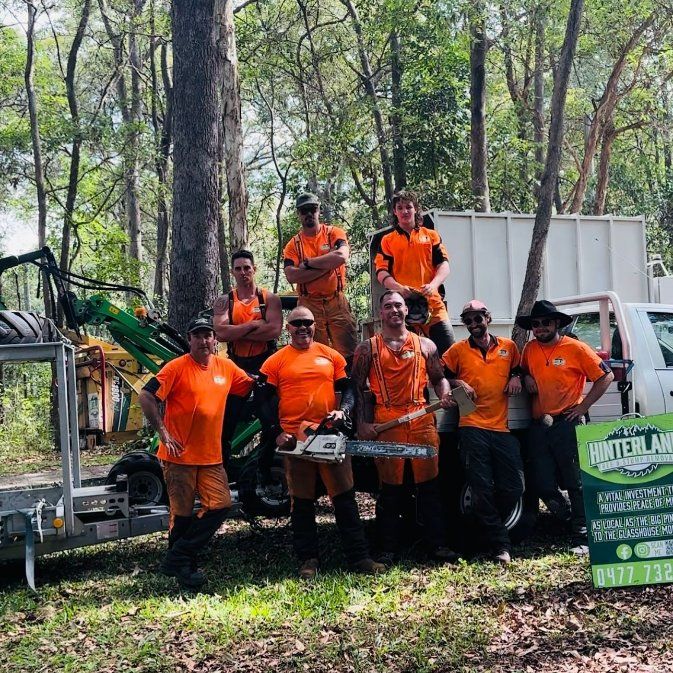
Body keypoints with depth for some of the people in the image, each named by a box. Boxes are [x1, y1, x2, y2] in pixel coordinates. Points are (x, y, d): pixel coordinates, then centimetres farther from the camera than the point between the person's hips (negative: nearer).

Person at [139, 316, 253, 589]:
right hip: (180, 454, -5)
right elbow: (146, 397, -12)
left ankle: (178, 559, 10)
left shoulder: (226, 367, 6)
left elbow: (253, 387, 19)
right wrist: (162, 431, -15)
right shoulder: (177, 367, -9)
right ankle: (182, 566, 19)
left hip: (211, 456, 6)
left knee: (220, 505, 1)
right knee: (182, 514, 3)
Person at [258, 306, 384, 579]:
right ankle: (308, 560, 14)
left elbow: (347, 390, 11)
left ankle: (359, 557, 7)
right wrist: (277, 433, -6)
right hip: (294, 440, -1)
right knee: (302, 503, 6)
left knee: (345, 499, 2)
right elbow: (264, 401, 3)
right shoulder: (276, 362, 4)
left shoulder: (332, 356, 9)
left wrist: (343, 411, -9)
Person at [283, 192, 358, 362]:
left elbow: (341, 257, -17)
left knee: (349, 354, -5)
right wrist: (327, 264, -12)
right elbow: (291, 276, -9)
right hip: (309, 305, 1)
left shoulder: (334, 233, 4)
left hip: (337, 302, -1)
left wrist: (308, 263, -10)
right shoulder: (293, 245, 7)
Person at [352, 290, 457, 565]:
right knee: (390, 488, 2)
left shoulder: (425, 345, 13)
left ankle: (437, 544, 11)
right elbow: (357, 387, 5)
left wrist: (445, 394, -5)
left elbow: (439, 378, 18)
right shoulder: (367, 348, 7)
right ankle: (389, 549, 9)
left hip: (422, 421, 2)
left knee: (429, 485, 3)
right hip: (385, 425, -2)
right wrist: (362, 424, -5)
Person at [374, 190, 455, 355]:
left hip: (432, 302, 0)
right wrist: (399, 288, -16)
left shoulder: (431, 236, 17)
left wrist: (433, 285, -13)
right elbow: (381, 272, 5)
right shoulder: (387, 241, 16)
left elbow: (444, 265, 8)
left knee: (448, 351, -9)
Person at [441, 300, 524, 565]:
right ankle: (501, 545, 2)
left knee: (513, 488, 2)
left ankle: (489, 524, 26)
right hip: (472, 428, -2)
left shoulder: (508, 346, 11)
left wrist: (516, 378, 4)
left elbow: (518, 370, 26)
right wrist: (457, 383, -8)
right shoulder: (458, 350, 5)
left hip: (502, 427, 3)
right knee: (482, 489, -6)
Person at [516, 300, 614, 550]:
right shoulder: (529, 349, 10)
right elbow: (522, 370, 29)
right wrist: (525, 378, 4)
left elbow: (606, 376, -1)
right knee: (543, 485, 5)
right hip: (538, 425, 5)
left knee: (576, 482, -3)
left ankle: (582, 536, 3)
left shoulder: (576, 348, -3)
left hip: (567, 424, -5)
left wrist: (583, 406, -7)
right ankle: (569, 519, 27)